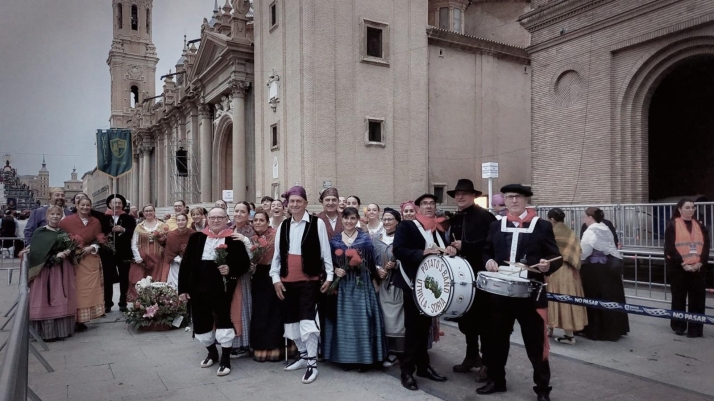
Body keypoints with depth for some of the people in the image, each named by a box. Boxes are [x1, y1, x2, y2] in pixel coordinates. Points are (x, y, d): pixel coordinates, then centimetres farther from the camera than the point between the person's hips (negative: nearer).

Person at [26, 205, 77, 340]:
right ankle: (47, 332, 1)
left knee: (63, 301, 5)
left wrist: (68, 253, -8)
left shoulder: (64, 233, 13)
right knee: (46, 301, -4)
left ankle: (63, 329, 12)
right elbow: (36, 253, -9)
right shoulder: (39, 233, 0)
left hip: (63, 271, 4)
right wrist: (55, 256, -18)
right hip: (46, 270, -4)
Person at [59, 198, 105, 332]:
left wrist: (92, 248, -8)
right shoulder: (67, 221, -4)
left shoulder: (96, 222, 5)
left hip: (90, 261, 3)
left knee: (87, 290, 4)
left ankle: (80, 320, 12)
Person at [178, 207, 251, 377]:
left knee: (223, 320, -1)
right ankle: (212, 352, 36)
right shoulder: (196, 238, 4)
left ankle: (225, 359, 15)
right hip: (198, 289, 3)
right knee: (200, 323, 12)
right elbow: (185, 264, 5)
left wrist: (230, 269, -19)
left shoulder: (234, 239, -2)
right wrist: (183, 288, 1)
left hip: (222, 289, -3)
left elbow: (245, 264, 0)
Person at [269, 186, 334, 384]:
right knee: (291, 319, 13)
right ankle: (303, 355, 30)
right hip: (287, 280, 5)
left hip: (309, 279, -5)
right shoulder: (283, 226, 9)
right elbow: (277, 253, 11)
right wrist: (275, 277, 5)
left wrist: (329, 275, -5)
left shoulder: (317, 223, -4)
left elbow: (325, 250, -3)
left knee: (307, 319, -9)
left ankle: (312, 363, 3)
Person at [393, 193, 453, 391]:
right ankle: (407, 370, 10)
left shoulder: (439, 229, 14)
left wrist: (450, 251, -8)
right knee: (413, 326, -1)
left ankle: (423, 366, 27)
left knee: (425, 326, 15)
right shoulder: (406, 226, -6)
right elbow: (398, 250, -17)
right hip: (414, 283, -6)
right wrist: (422, 253, -27)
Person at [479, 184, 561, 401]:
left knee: (535, 342, 5)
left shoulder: (542, 226, 0)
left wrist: (548, 265, -22)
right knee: (497, 338, 13)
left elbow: (556, 258, -1)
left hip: (531, 293, -3)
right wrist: (489, 262, -7)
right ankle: (496, 380, 31)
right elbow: (486, 252, 14)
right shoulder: (496, 226, 10)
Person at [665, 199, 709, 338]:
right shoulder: (672, 225, -3)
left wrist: (700, 263, -9)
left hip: (698, 268, 4)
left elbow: (706, 246, 5)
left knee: (697, 299, 4)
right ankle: (679, 326, 17)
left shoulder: (700, 226, 11)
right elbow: (670, 248, -9)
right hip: (678, 268, -4)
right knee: (679, 298, 6)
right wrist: (683, 264, -16)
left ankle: (696, 328, 11)